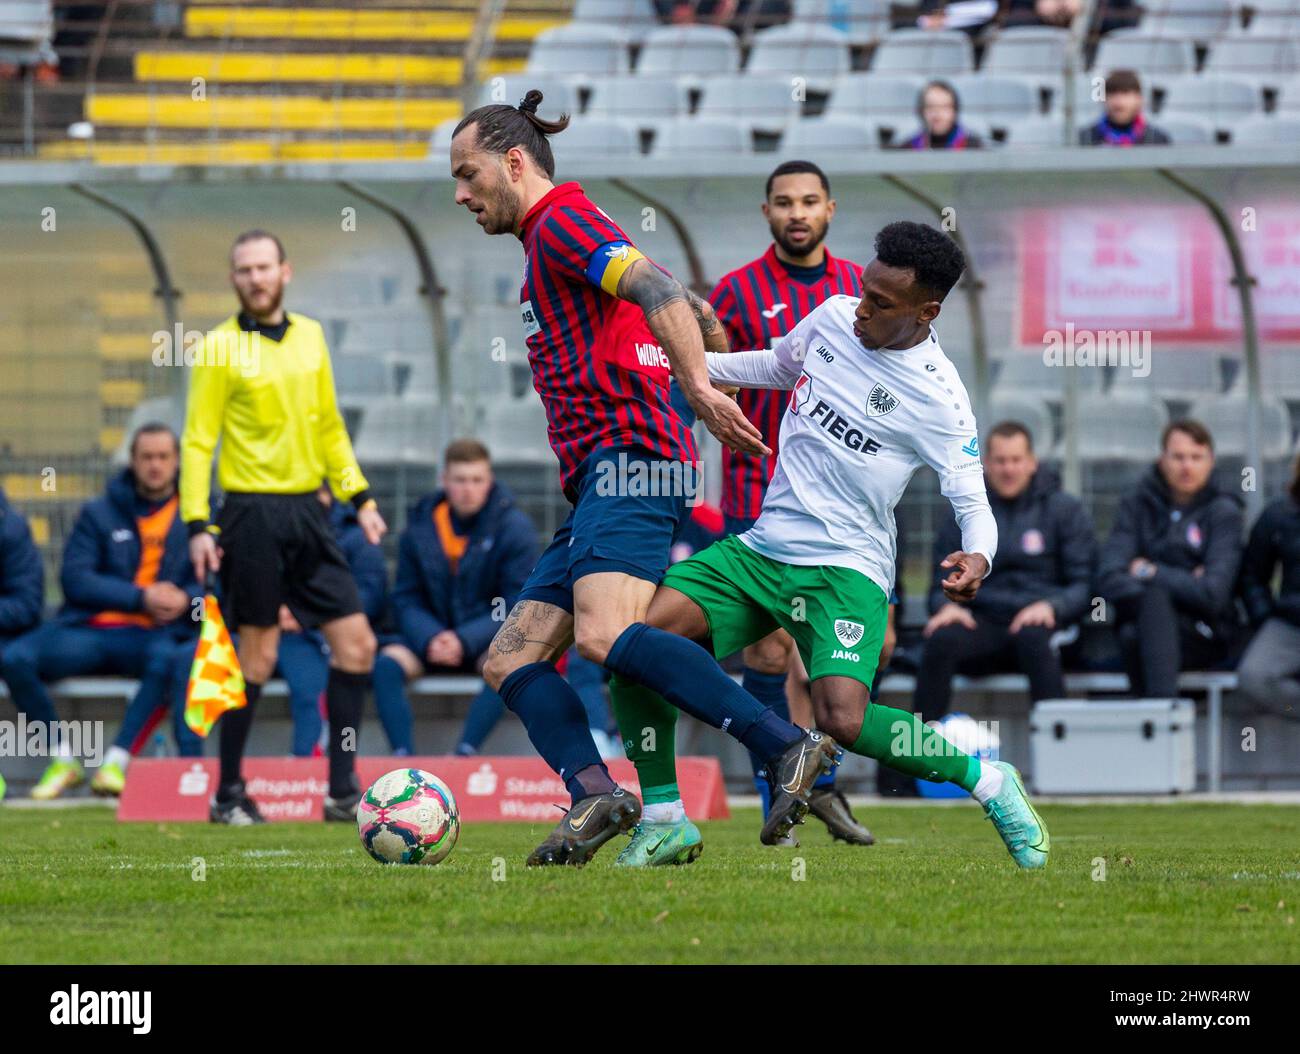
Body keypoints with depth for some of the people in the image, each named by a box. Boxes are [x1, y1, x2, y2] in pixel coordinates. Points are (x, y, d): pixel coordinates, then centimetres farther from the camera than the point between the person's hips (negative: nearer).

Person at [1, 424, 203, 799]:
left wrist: (187, 599, -19)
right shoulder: (98, 514, 12)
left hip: (151, 636, -2)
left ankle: (116, 761, -31)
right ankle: (62, 760, -8)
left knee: (166, 658, -39)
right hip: (89, 629, 2)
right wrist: (141, 597, -12)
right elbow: (75, 579, -1)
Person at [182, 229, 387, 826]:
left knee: (356, 642, 0)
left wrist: (359, 496, 12)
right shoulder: (221, 348, -4)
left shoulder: (310, 337, 12)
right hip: (253, 513, -6)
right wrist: (197, 523, -12)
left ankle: (342, 791, 5)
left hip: (307, 509, 6)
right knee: (257, 654, -3)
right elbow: (197, 441, -5)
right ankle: (228, 794, 7)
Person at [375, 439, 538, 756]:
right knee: (387, 663, -26)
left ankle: (466, 751, -43)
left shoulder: (514, 526, -8)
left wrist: (465, 641, -24)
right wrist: (431, 639, -20)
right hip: (432, 638, 2)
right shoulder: (420, 527, 0)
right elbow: (407, 599, 2)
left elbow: (517, 608, -11)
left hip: (487, 643, -2)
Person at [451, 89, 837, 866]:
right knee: (511, 660, 2)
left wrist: (698, 389, -28)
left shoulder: (561, 219, -1)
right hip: (602, 483, 11)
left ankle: (788, 746, -33)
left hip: (628, 455, -11)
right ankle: (595, 794, -18)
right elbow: (699, 314, 33)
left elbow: (660, 291, -18)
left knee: (605, 633, -29)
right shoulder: (557, 239, 29)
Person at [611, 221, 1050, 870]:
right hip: (760, 548, 6)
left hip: (846, 567, -6)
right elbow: (777, 365, 27)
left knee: (843, 721, -28)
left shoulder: (937, 397, -12)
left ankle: (988, 781, -1)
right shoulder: (834, 318, 4)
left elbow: (973, 502, -9)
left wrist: (978, 557, -30)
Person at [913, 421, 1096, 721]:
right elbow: (944, 582, 17)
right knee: (941, 639, -32)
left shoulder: (1065, 509, 10)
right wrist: (947, 605, -8)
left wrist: (1051, 606, -17)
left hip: (1040, 621, -2)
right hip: (982, 622, 2)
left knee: (1033, 638, -39)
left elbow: (1084, 583, 4)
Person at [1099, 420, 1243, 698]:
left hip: (1202, 638, -2)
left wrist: (1151, 573, -3)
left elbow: (1213, 594, -9)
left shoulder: (1223, 511, 3)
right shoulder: (1137, 504, 8)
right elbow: (1110, 579, -5)